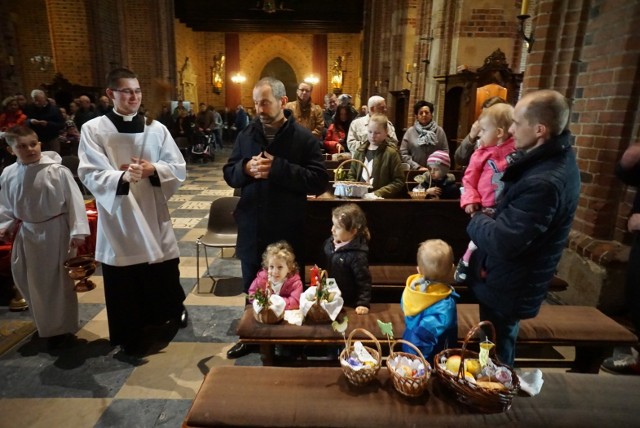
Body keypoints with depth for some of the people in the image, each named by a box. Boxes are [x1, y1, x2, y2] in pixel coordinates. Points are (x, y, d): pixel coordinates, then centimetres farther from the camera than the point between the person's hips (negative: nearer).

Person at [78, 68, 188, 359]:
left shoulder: (157, 129, 3)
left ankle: (174, 310, 44)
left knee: (165, 274, 15)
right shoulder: (93, 130, -4)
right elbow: (90, 175, -12)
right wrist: (123, 177, -31)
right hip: (117, 217, -2)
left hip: (154, 215, 2)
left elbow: (179, 169, 0)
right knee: (123, 284, 7)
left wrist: (153, 169, -19)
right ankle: (130, 338, 26)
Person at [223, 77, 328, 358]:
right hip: (252, 230, 4)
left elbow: (320, 181, -15)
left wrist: (278, 169, -23)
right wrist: (246, 168, -14)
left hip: (287, 232, -4)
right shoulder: (246, 135, 5)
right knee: (252, 292, 20)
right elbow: (228, 174, 9)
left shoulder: (304, 138, -7)